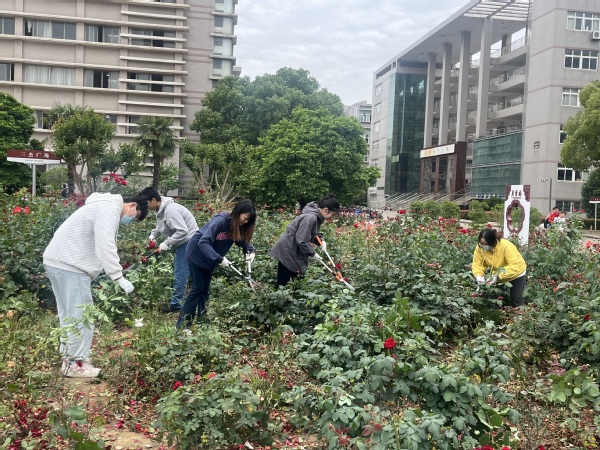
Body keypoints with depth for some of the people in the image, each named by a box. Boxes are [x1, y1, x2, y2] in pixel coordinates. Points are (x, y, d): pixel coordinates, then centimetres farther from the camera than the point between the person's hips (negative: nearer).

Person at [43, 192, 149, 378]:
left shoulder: (106, 207, 21)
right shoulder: (110, 208, -13)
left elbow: (99, 246, 19)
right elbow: (105, 247, -23)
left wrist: (116, 277, 14)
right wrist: (120, 278, -23)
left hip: (61, 261, 11)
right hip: (68, 264, -11)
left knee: (70, 314, 18)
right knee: (80, 315, -5)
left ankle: (69, 358, 27)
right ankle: (76, 364, 3)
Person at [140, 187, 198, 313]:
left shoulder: (170, 210, -25)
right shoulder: (160, 209, 6)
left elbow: (183, 231, -28)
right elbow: (161, 226, 22)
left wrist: (167, 243, -22)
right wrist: (153, 235, 4)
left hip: (188, 240, -11)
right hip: (182, 242, 11)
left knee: (180, 273, -8)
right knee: (178, 271, 15)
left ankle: (175, 305, -2)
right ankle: (176, 300, 24)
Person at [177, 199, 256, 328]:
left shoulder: (238, 226, -6)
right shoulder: (220, 221, -30)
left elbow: (243, 241, 4)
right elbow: (203, 242, -36)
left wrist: (250, 251, -16)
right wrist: (219, 259, -40)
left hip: (210, 259, 7)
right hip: (197, 255, -7)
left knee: (205, 290, 9)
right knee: (197, 289, -6)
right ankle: (182, 325, 1)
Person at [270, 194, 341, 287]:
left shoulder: (317, 217, 3)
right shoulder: (310, 218, -27)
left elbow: (313, 233, 17)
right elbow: (302, 240, -27)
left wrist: (321, 241, -2)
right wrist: (313, 253, -15)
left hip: (294, 250, 10)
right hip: (287, 250, -10)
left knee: (294, 278, 16)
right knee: (283, 281, -4)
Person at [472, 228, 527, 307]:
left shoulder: (506, 246, -38)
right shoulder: (480, 247, -23)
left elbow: (514, 266, -41)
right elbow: (477, 263, -16)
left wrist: (498, 276, -47)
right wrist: (479, 276, -36)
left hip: (516, 273, -4)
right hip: (498, 275, 5)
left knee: (516, 300, 0)